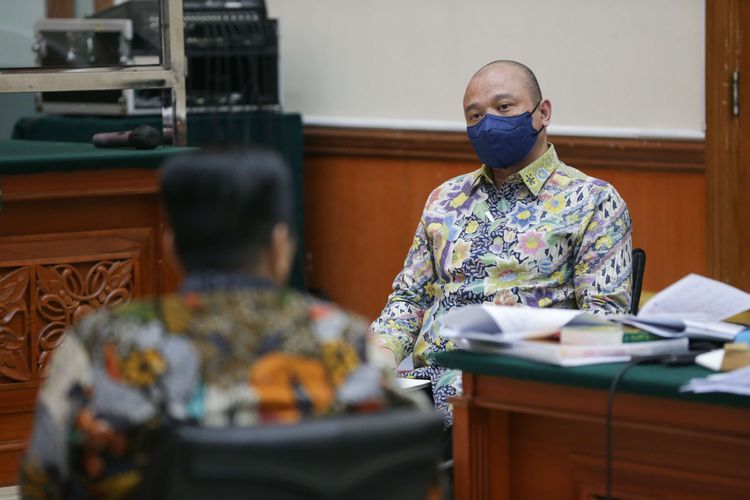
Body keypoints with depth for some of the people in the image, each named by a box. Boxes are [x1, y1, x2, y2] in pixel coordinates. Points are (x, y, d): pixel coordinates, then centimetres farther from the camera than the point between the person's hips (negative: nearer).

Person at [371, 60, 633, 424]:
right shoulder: (445, 199, 22)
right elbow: (410, 297, 24)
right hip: (426, 376, 5)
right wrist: (383, 351, 2)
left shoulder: (592, 201, 4)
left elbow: (607, 316, -4)